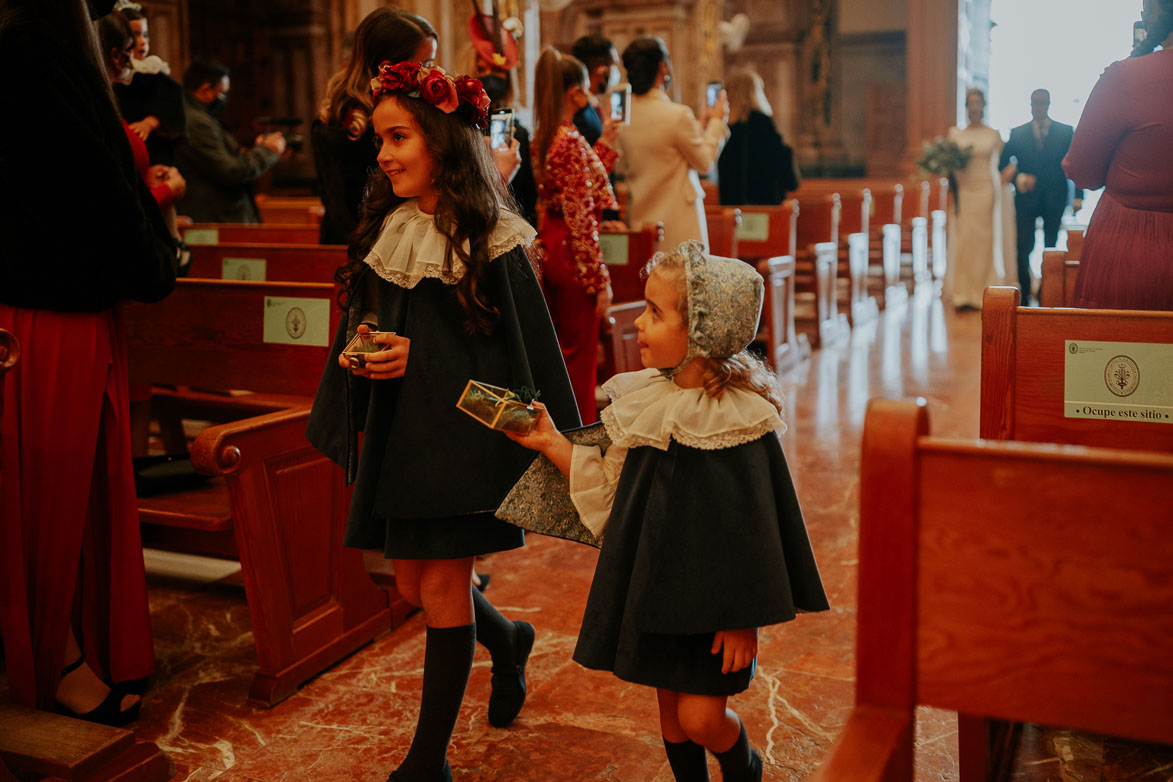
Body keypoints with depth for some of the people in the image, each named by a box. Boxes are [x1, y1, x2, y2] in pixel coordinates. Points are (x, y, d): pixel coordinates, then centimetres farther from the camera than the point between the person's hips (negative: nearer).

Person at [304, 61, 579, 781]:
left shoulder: (491, 239, -11)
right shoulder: (385, 227, 7)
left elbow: (519, 348, -11)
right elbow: (361, 319, 17)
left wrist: (419, 358, -17)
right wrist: (358, 347, -5)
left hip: (462, 430, -6)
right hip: (397, 430, 7)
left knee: (442, 588, 1)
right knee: (412, 582, 14)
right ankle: (507, 640, 45)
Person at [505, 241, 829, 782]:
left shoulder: (741, 418, -19)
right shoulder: (646, 401, 0)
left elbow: (753, 529, -15)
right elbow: (613, 490, 9)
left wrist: (744, 619, -13)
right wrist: (552, 443, 2)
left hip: (712, 594, -6)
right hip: (653, 583, 6)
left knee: (700, 715, -2)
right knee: (669, 706, 16)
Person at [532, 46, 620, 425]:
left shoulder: (542, 139, 9)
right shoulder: (572, 141, -18)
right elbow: (581, 219, -20)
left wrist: (604, 145, 25)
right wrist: (600, 280, -17)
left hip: (549, 248, 9)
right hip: (573, 255, -9)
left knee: (559, 349, 19)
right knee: (580, 355, 2)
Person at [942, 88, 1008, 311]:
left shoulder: (994, 135, 8)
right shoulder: (955, 134, 9)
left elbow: (1001, 163, 11)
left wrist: (1009, 171, -9)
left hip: (986, 192, 0)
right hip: (963, 193, 0)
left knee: (985, 240, -2)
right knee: (963, 240, -6)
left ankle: (982, 294, 5)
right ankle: (963, 294, -4)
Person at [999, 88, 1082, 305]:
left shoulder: (1065, 132, 6)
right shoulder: (1017, 133, 7)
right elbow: (1003, 165, 7)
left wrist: (1078, 196, -6)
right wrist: (1018, 177, -13)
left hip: (1054, 199, 0)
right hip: (1026, 199, 0)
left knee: (1051, 247, 6)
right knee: (1024, 248, -6)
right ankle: (1024, 295, 2)